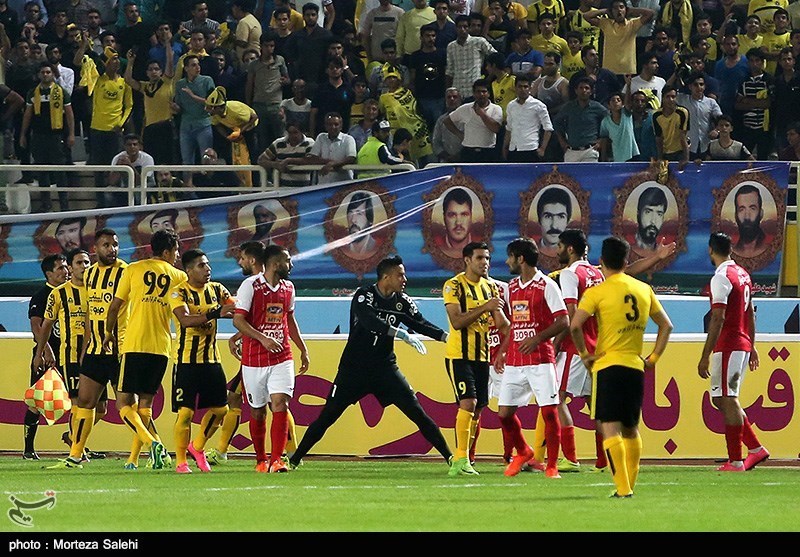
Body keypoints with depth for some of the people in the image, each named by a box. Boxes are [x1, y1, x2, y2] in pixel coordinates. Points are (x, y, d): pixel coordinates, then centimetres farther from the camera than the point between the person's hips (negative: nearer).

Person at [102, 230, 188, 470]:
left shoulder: (133, 270, 6)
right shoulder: (178, 276, 10)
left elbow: (115, 307, 6)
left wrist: (109, 333, 21)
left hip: (134, 344, -3)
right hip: (162, 347, 3)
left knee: (124, 403, -1)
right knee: (145, 403, 12)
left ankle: (153, 443, -22)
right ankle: (134, 458, 5)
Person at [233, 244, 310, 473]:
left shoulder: (288, 288, 9)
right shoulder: (250, 286, -9)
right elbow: (238, 320, -13)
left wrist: (303, 349, 22)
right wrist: (263, 339, -24)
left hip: (282, 357, 3)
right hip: (254, 359, -3)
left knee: (280, 404, -13)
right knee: (257, 411, 6)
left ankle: (276, 460, -15)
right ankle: (261, 460, 22)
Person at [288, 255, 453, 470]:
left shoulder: (402, 301, 2)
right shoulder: (364, 295, -14)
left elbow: (421, 324, 2)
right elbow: (370, 321, -31)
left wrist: (447, 336, -15)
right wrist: (401, 334, -41)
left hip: (385, 367, 3)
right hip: (354, 368, -3)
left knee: (416, 411, -6)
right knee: (327, 416, -2)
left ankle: (450, 457, -2)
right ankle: (294, 459, 10)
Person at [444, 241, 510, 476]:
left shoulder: (490, 287, 12)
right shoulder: (454, 286, -9)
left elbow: (501, 323, 11)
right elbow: (457, 322, -18)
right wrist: (484, 308, -23)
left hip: (481, 355, 7)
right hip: (459, 354, -7)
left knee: (477, 409, 7)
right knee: (468, 403, -19)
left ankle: (460, 460, 17)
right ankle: (461, 459, -19)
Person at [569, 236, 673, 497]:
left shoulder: (597, 292, -6)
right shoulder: (644, 289, 10)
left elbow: (575, 326, -16)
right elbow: (666, 325, 16)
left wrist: (584, 354, -3)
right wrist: (653, 357, 18)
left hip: (608, 365, -5)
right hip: (636, 366, 5)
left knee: (610, 427, -6)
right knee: (631, 428, 16)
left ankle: (623, 487, -15)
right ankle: (629, 484, 20)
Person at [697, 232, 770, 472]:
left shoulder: (721, 278, -14)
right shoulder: (743, 274, 14)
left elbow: (717, 319, -19)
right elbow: (750, 314, 20)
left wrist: (705, 356, -18)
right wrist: (751, 346, 26)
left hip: (728, 346, -9)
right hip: (743, 344, 9)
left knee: (728, 401, -6)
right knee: (723, 400, 15)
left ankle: (735, 461, -7)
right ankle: (756, 448, 14)